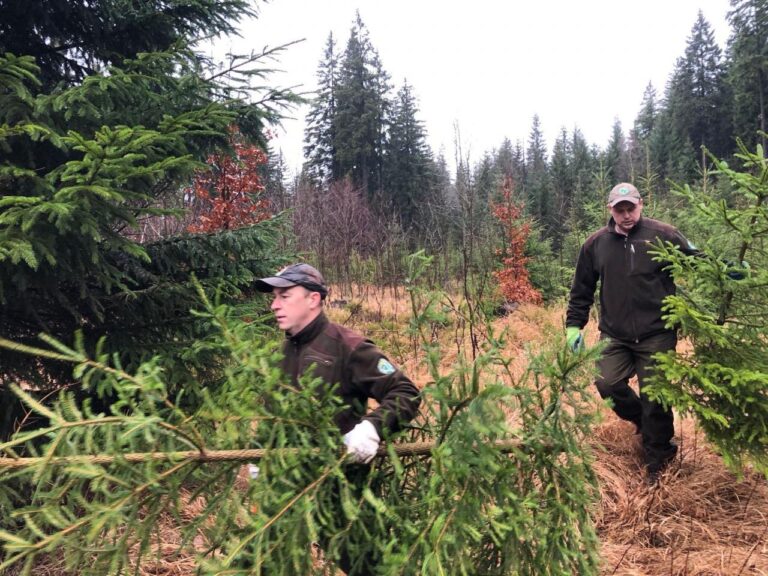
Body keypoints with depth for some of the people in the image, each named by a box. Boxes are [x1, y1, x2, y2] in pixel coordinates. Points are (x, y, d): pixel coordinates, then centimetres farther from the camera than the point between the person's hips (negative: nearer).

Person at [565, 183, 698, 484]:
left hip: (656, 334, -3)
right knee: (606, 383, -6)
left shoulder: (663, 235, -4)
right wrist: (574, 325, 6)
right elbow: (581, 289, 11)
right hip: (614, 335, 3)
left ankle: (657, 462, 21)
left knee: (654, 397, 0)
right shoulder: (596, 243, 4)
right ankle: (644, 421, 26)